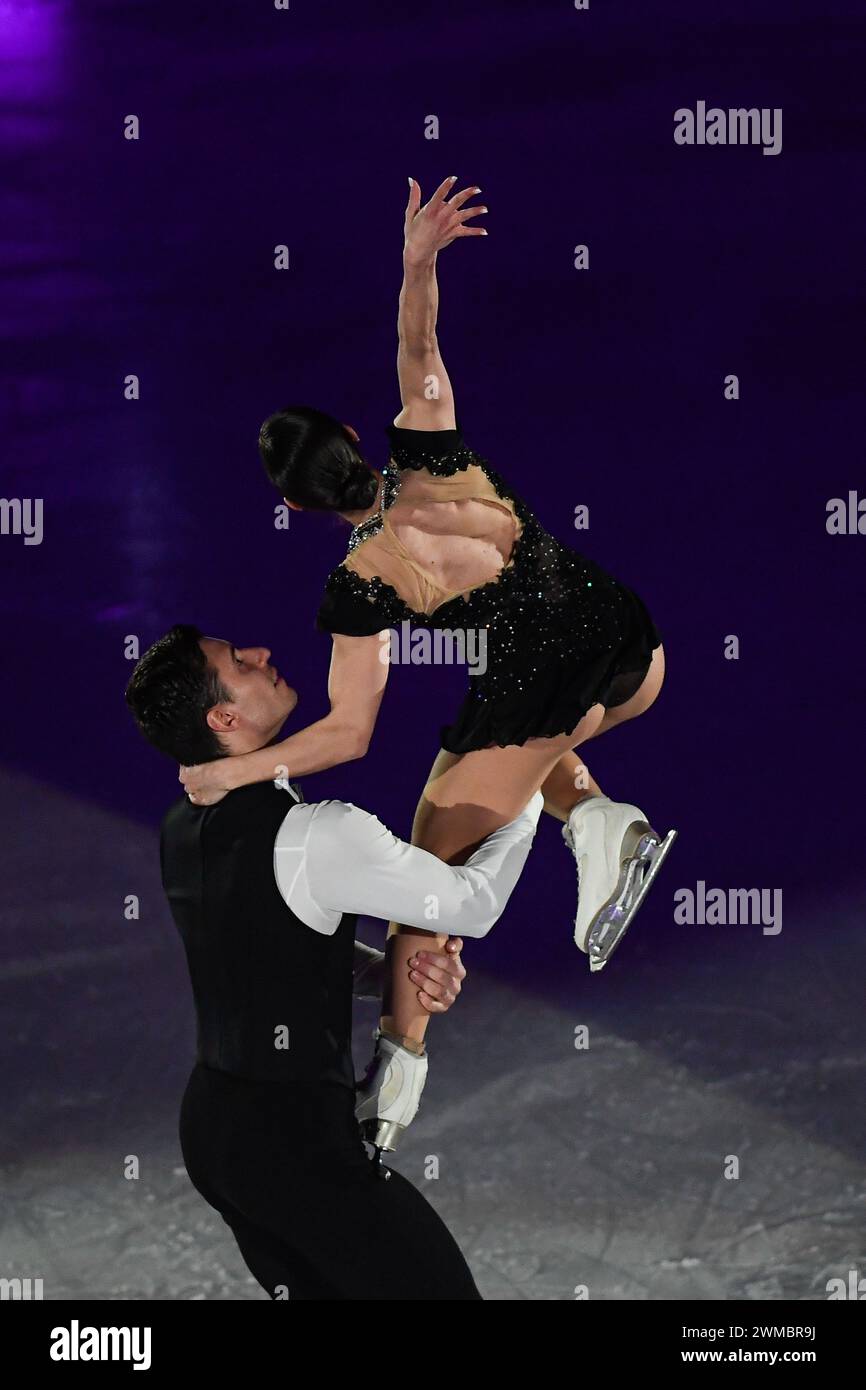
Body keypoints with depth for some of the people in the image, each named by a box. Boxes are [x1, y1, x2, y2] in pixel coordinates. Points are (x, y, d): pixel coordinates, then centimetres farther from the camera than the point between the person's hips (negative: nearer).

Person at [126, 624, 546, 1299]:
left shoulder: (184, 829, 5)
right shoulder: (315, 834, -22)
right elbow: (474, 903, -11)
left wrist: (400, 969, 0)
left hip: (211, 1118, 9)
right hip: (297, 1138, -9)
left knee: (316, 1286, 20)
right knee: (441, 1287, 1)